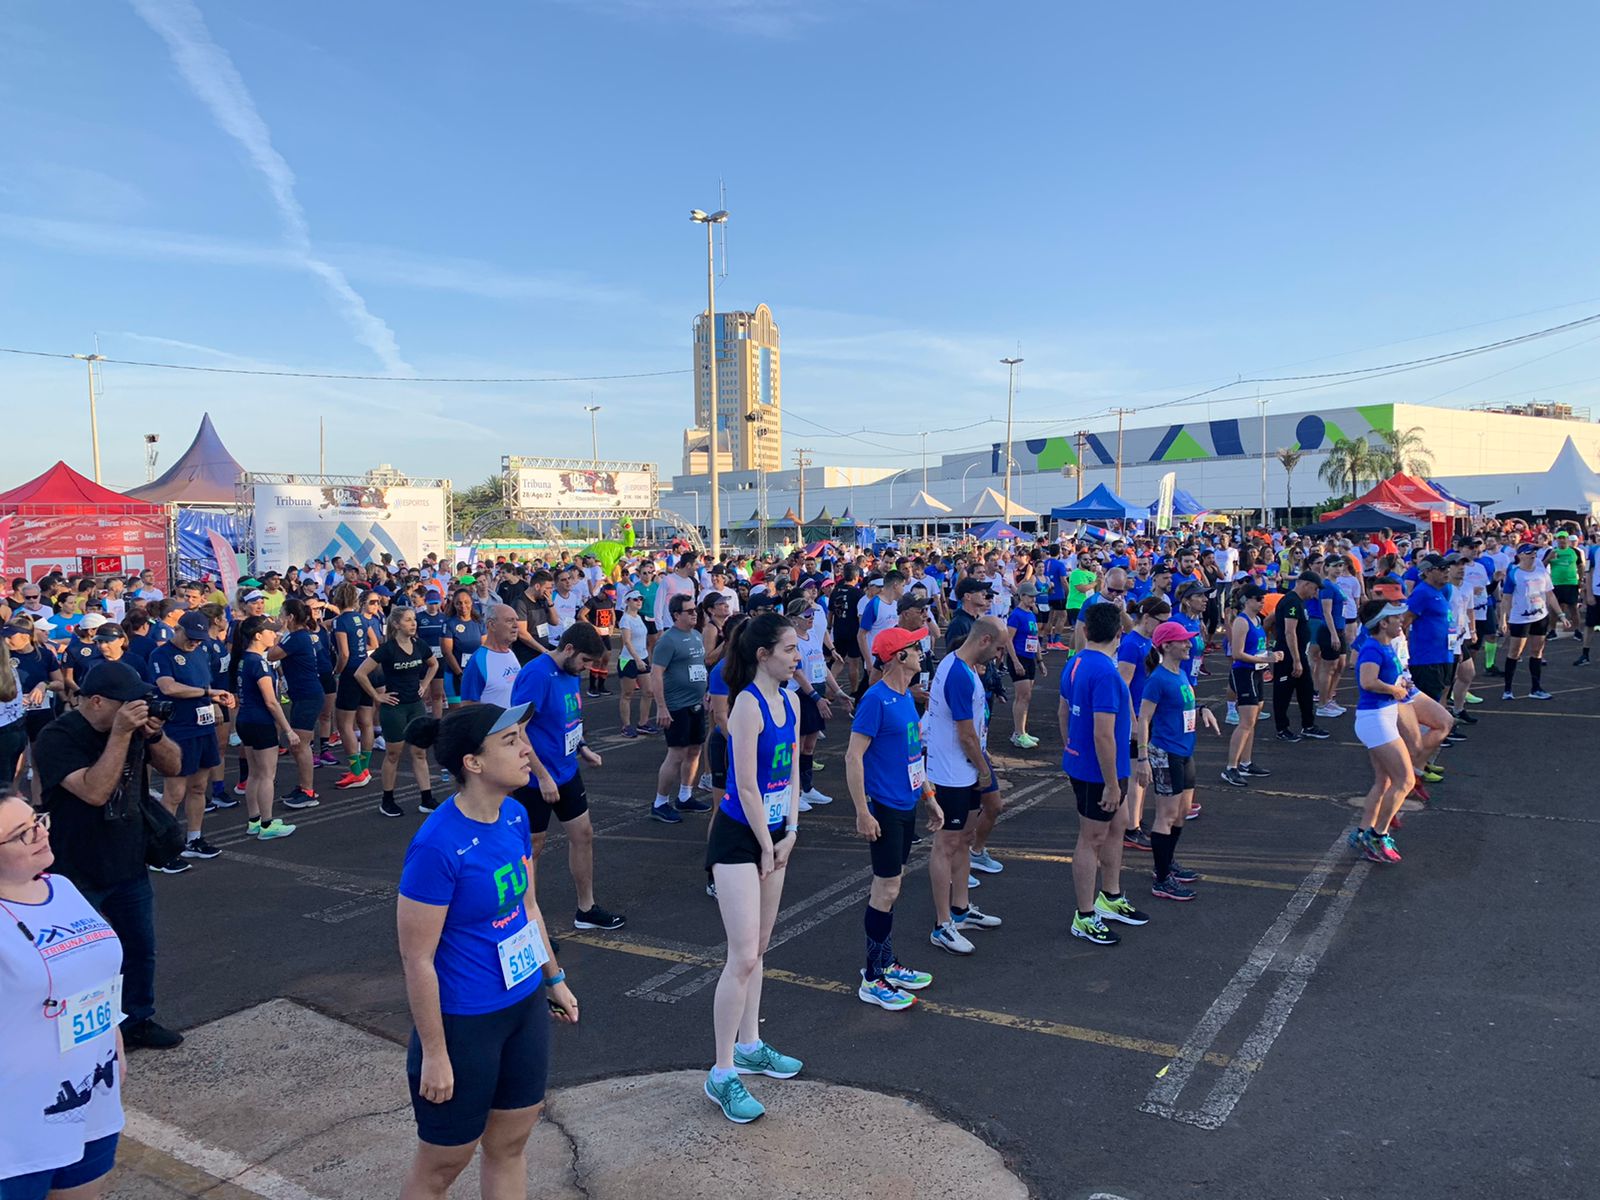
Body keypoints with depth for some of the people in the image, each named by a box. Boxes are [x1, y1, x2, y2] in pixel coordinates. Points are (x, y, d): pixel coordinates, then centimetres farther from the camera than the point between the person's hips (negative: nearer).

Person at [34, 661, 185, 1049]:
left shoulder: (132, 724, -1)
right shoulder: (57, 738, -20)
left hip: (129, 867, 6)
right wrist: (120, 734, -33)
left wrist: (154, 733, -16)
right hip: (75, 877, -6)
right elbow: (95, 791, -33)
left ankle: (137, 1020, 34)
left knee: (140, 949, 17)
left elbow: (172, 766, 2)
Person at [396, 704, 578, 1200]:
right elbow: (417, 960, -20)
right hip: (464, 1023, -7)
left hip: (525, 1006, 7)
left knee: (509, 1146, 21)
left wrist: (554, 978, 17)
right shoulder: (437, 845, -26)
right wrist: (434, 1054, -14)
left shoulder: (514, 816, -4)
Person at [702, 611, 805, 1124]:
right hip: (738, 839, -8)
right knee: (742, 957, -8)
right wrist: (768, 849, -12)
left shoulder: (789, 702, 6)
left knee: (758, 949, 18)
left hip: (772, 834, 8)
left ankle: (749, 1046, 33)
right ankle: (722, 1076, 2)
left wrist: (790, 833, 2)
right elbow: (746, 786, -19)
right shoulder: (748, 704, -19)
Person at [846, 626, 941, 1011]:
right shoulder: (876, 699, -18)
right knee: (887, 889, -3)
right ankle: (873, 980, 8)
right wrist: (863, 812, -21)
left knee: (890, 885, 17)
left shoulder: (906, 697, 9)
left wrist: (929, 796, 19)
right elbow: (853, 756, -20)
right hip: (885, 807, -9)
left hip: (906, 804, 9)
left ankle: (886, 964, 29)